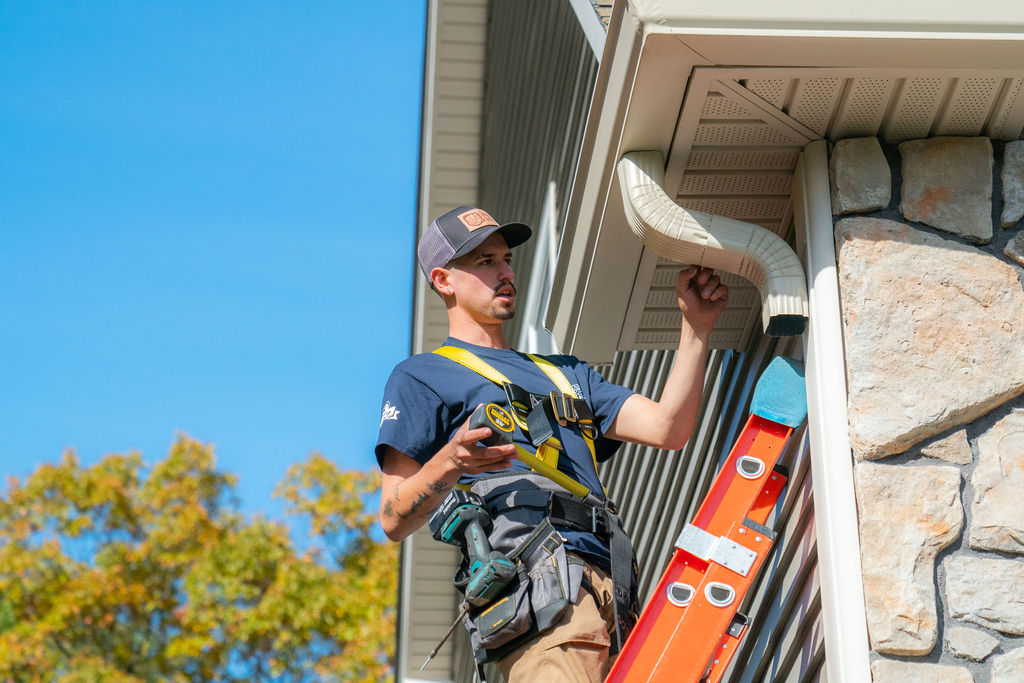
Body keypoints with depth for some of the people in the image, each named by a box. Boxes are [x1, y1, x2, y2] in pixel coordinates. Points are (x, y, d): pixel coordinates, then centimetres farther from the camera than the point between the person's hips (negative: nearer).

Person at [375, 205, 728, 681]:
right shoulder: (421, 376, 15)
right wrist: (450, 463, -14)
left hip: (612, 592, 7)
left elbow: (668, 428, 22)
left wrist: (696, 327, 16)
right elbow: (394, 521, 5)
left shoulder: (565, 372, 35)